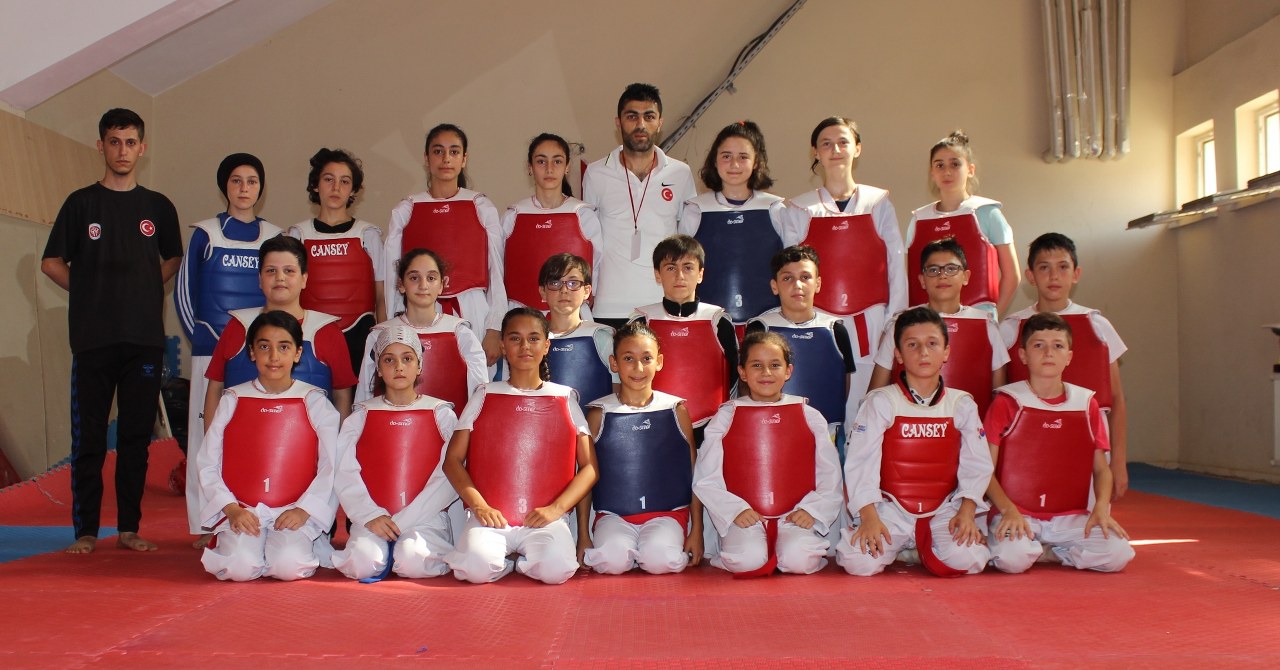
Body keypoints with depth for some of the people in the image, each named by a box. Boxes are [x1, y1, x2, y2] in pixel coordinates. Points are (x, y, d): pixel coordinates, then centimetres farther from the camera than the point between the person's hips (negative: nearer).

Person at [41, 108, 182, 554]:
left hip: (145, 338, 2)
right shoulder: (81, 203, 6)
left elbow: (173, 260, 22)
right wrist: (91, 293, 3)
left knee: (137, 437, 4)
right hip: (93, 338, -1)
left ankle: (129, 528, 11)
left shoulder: (158, 207, 10)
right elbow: (52, 262, 10)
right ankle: (85, 530, 7)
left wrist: (145, 291, 9)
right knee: (88, 438, -1)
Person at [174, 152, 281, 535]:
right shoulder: (205, 235, 6)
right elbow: (183, 292, 7)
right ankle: (206, 525, 5)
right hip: (212, 348, -1)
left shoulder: (275, 238, 11)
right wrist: (198, 337, -3)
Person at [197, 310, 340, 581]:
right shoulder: (232, 401, 9)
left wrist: (304, 509, -14)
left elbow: (332, 467, -2)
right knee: (240, 567, -25)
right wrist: (231, 508, -8)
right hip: (241, 511, 1)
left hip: (295, 514, -1)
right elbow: (207, 464, 6)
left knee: (289, 567, -27)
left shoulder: (315, 402, 4)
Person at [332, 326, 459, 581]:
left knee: (413, 562, -30)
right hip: (373, 518, 1)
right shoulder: (361, 416, 12)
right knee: (361, 564, -27)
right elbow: (345, 474, 1)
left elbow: (450, 475, -4)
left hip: (425, 517, -1)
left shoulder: (442, 414, 6)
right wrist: (371, 515, -15)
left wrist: (403, 520, -13)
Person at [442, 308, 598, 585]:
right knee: (478, 568, -31)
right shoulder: (485, 395, 11)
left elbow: (589, 466, 8)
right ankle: (507, 560, 3)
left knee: (556, 569, -31)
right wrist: (479, 506, -9)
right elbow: (453, 460, 7)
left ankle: (522, 561, 3)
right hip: (491, 517, 0)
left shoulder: (564, 398, 11)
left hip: (545, 519, 0)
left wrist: (556, 509, -8)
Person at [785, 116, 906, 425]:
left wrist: (895, 321, 1)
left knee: (862, 405, -1)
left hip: (869, 319, 0)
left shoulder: (879, 203, 8)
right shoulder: (800, 208, 8)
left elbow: (895, 264, 6)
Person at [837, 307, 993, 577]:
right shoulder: (881, 402, -1)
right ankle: (898, 546, 10)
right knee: (859, 562, -25)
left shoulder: (962, 405, 7)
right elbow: (860, 462, -8)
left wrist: (966, 511, -13)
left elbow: (976, 465, 3)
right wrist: (868, 517, -19)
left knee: (964, 560, -28)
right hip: (891, 509, -1)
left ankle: (924, 545, 8)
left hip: (944, 510, 1)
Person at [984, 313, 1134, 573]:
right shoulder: (1007, 402, -2)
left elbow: (1101, 468, 10)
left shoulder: (1086, 403, 9)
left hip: (1072, 517, 4)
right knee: (1012, 559, -32)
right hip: (1018, 515, -4)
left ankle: (1049, 551, 6)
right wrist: (1008, 510, -18)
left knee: (1118, 555, -19)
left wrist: (1101, 508, -8)